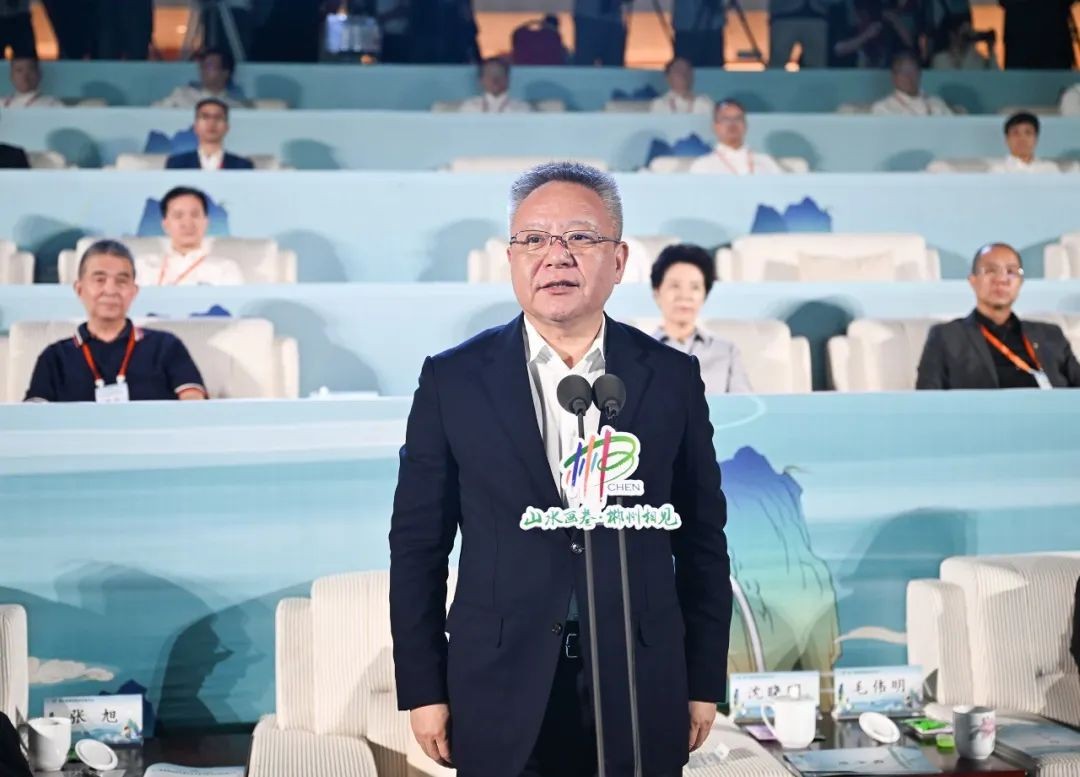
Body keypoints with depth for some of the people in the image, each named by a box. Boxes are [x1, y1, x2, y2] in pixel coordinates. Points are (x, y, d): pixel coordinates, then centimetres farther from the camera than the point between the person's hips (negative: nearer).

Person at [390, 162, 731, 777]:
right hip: (501, 697, -1)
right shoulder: (453, 379, -2)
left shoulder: (672, 377, 1)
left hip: (639, 694, 1)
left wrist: (705, 681, 5)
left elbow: (702, 538, 5)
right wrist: (422, 688, -1)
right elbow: (418, 544, 1)